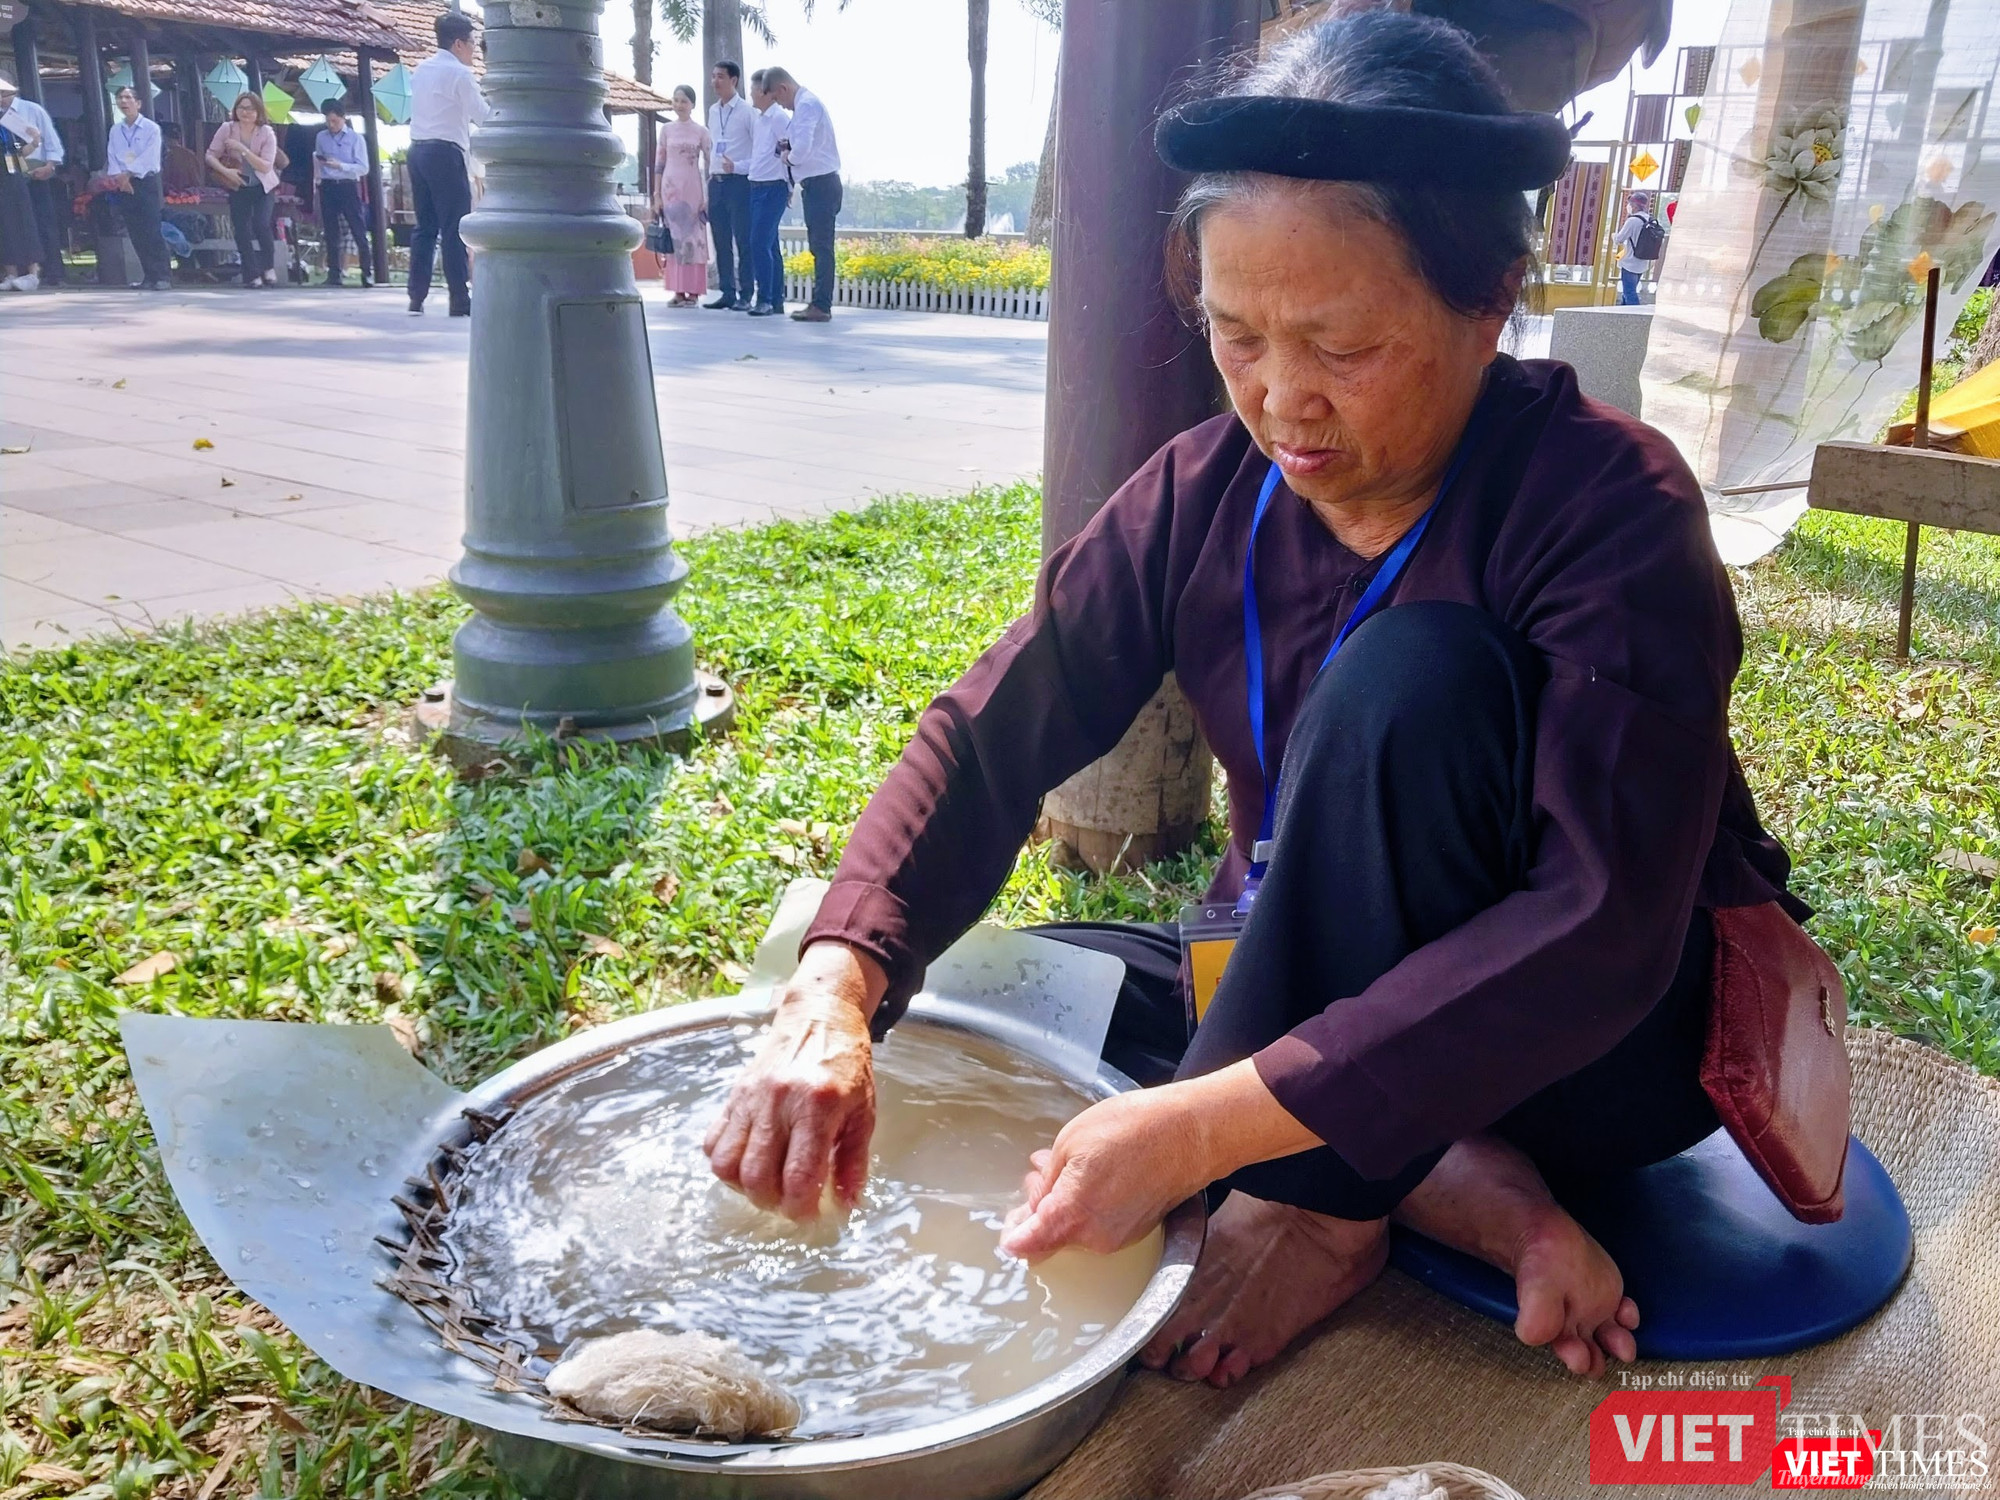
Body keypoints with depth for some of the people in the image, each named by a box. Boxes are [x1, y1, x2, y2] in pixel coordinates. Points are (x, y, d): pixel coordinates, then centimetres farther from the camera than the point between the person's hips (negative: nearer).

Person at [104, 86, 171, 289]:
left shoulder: (151, 129, -1)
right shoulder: (115, 130, 13)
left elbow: (149, 158, -9)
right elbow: (111, 157, 8)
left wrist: (127, 174, -12)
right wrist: (119, 177, -9)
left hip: (146, 182, -5)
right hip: (123, 186, 5)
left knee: (151, 232, -13)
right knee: (135, 233, 4)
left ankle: (163, 276, -12)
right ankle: (149, 275, 8)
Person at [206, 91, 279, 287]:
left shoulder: (266, 133, -10)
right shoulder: (227, 129, -6)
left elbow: (266, 167, -18)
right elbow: (211, 156, -2)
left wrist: (242, 149, -25)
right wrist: (225, 171, -20)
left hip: (263, 187, -2)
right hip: (238, 187, 2)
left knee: (261, 225, -20)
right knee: (241, 230, -3)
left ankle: (269, 267, 0)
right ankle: (252, 275, 6)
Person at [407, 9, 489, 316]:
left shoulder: (421, 70, 17)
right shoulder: (459, 73, -8)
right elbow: (484, 117, -7)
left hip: (418, 150, 8)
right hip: (445, 153, -8)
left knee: (425, 225, 9)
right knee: (455, 227, -7)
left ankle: (417, 297, 7)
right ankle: (460, 299, -9)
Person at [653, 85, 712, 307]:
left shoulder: (701, 132, 4)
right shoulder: (666, 129, 8)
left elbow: (709, 164, 4)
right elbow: (659, 163, 10)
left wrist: (709, 195, -2)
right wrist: (656, 194, 4)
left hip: (693, 189, -2)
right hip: (670, 188, 2)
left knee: (694, 238, -3)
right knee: (673, 238, 0)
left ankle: (693, 291, 1)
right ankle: (678, 291, 4)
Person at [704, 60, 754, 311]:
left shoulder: (746, 111, -5)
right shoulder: (713, 111, 15)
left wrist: (738, 166, -18)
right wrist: (711, 173, 15)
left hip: (739, 182, -7)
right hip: (716, 182, 7)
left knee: (743, 240, -6)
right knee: (721, 241, 7)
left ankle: (745, 295, -3)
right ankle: (727, 293, 13)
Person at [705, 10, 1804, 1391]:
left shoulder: (1608, 503, -23)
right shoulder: (1204, 494, -9)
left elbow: (1607, 925, -32)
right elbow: (990, 735, -14)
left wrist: (1210, 1122, -40)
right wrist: (835, 989, -32)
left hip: (1606, 1042, -5)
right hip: (1325, 989, 6)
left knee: (1410, 674, -31)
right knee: (971, 991, -11)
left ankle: (1315, 1206, -17)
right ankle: (1454, 1196, -14)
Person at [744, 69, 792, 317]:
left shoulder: (779, 117, -10)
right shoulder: (757, 119, 15)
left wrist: (789, 188, -8)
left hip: (773, 188, -9)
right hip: (757, 187, 9)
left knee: (760, 243, -13)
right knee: (769, 245, 9)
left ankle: (765, 299, -9)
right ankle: (776, 301, 13)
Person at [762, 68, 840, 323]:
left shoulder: (806, 104, -13)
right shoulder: (806, 102, 17)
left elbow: (803, 148, -25)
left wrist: (789, 157, -5)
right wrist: (789, 147, 8)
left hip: (819, 184, -10)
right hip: (818, 184, 10)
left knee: (821, 246, -8)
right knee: (818, 246, 12)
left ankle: (821, 306, -8)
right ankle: (819, 302, 17)